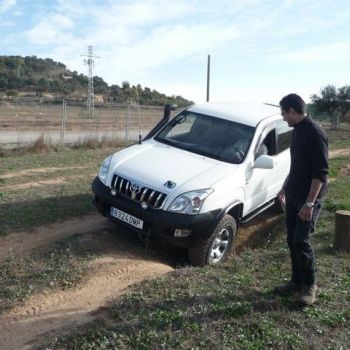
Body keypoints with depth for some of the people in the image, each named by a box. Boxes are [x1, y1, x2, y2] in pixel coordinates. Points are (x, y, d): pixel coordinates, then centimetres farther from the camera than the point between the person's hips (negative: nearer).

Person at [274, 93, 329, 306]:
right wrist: (285, 187, 24)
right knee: (292, 240, 12)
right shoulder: (298, 130, 10)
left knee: (301, 241, -6)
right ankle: (297, 281, 25)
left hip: (309, 199, -9)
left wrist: (310, 203, -24)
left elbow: (321, 172, -21)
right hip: (293, 195, 9)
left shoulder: (315, 133, -18)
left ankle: (310, 284, 14)